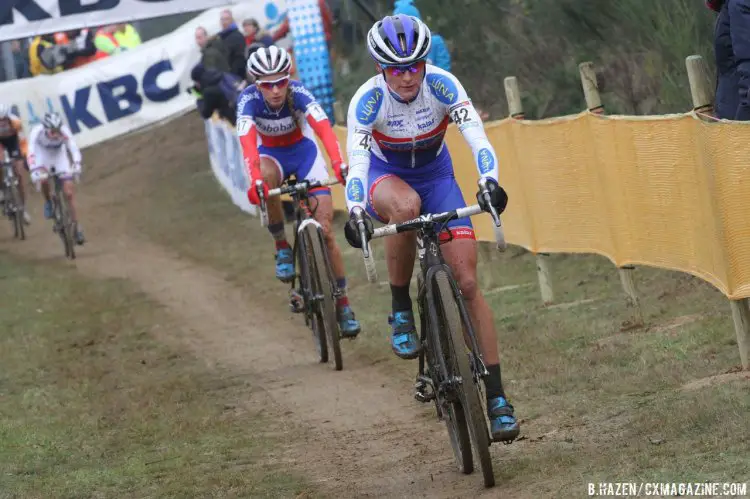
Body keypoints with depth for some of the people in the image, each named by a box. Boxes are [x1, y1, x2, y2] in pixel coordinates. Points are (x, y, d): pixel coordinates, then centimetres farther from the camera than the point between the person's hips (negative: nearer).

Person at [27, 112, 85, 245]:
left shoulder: (64, 131, -34)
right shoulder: (37, 132, -34)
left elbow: (74, 148, -44)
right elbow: (31, 152, -43)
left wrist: (77, 164, -62)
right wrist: (33, 171, -57)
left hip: (59, 155, 0)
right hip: (42, 154, 0)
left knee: (69, 193, -6)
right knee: (43, 179, -32)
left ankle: (77, 227, 3)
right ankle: (48, 203, -1)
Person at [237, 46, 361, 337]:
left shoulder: (298, 93, -27)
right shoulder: (249, 100, -26)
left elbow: (324, 127, -41)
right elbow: (247, 140, -41)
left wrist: (339, 164, -59)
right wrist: (255, 179, -59)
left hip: (303, 151, 0)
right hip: (271, 154, 0)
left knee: (325, 231, -10)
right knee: (265, 180, -38)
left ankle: (343, 305, 1)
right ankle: (282, 247, -17)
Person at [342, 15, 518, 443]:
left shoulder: (442, 85, -24)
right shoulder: (368, 100, -26)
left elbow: (477, 137, -33)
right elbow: (357, 161, -35)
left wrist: (490, 182, -52)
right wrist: (355, 211, -53)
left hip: (435, 174, 1)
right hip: (386, 174, -1)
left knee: (468, 283, -11)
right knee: (406, 207, -41)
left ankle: (496, 398, -8)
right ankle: (401, 309, -19)